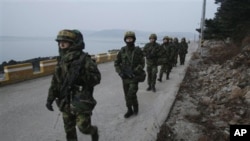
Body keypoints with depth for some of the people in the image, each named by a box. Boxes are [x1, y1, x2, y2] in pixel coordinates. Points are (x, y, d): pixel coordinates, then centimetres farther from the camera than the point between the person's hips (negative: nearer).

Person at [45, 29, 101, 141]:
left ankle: (94, 131, 39)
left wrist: (81, 76, -29)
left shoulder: (84, 59, -15)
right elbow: (55, 81, 9)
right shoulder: (61, 60, 3)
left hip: (81, 102, -5)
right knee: (69, 130, 16)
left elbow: (97, 78, -15)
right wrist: (50, 98, 6)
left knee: (84, 128, 5)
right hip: (66, 102, 6)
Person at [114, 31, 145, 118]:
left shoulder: (138, 51, -6)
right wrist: (120, 72, -8)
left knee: (131, 94, -11)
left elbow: (142, 64, -5)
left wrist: (134, 71, -19)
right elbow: (116, 63, 5)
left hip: (134, 77, -3)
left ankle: (135, 106, 19)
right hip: (125, 77, 3)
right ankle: (130, 110, 29)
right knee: (127, 95, 11)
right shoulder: (122, 51, -1)